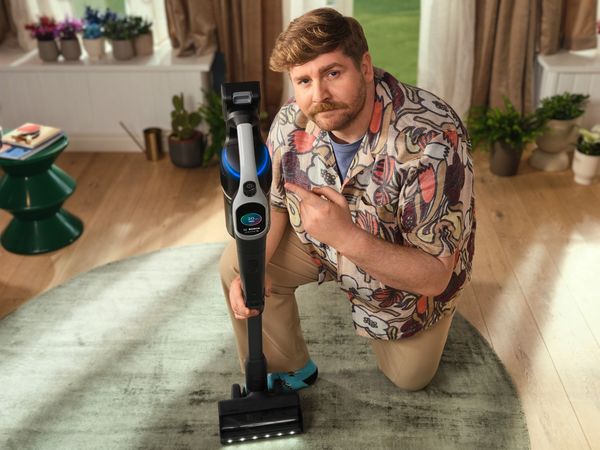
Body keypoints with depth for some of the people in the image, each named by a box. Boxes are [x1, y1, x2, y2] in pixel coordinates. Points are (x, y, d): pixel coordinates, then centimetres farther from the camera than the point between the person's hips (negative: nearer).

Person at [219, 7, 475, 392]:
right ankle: (291, 372, 9)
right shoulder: (292, 121, -25)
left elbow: (434, 277, -37)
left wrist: (347, 236, -50)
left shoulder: (433, 140, -40)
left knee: (409, 378, 11)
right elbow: (274, 202, -7)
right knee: (235, 267, -14)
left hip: (413, 267, -3)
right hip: (326, 238, 3)